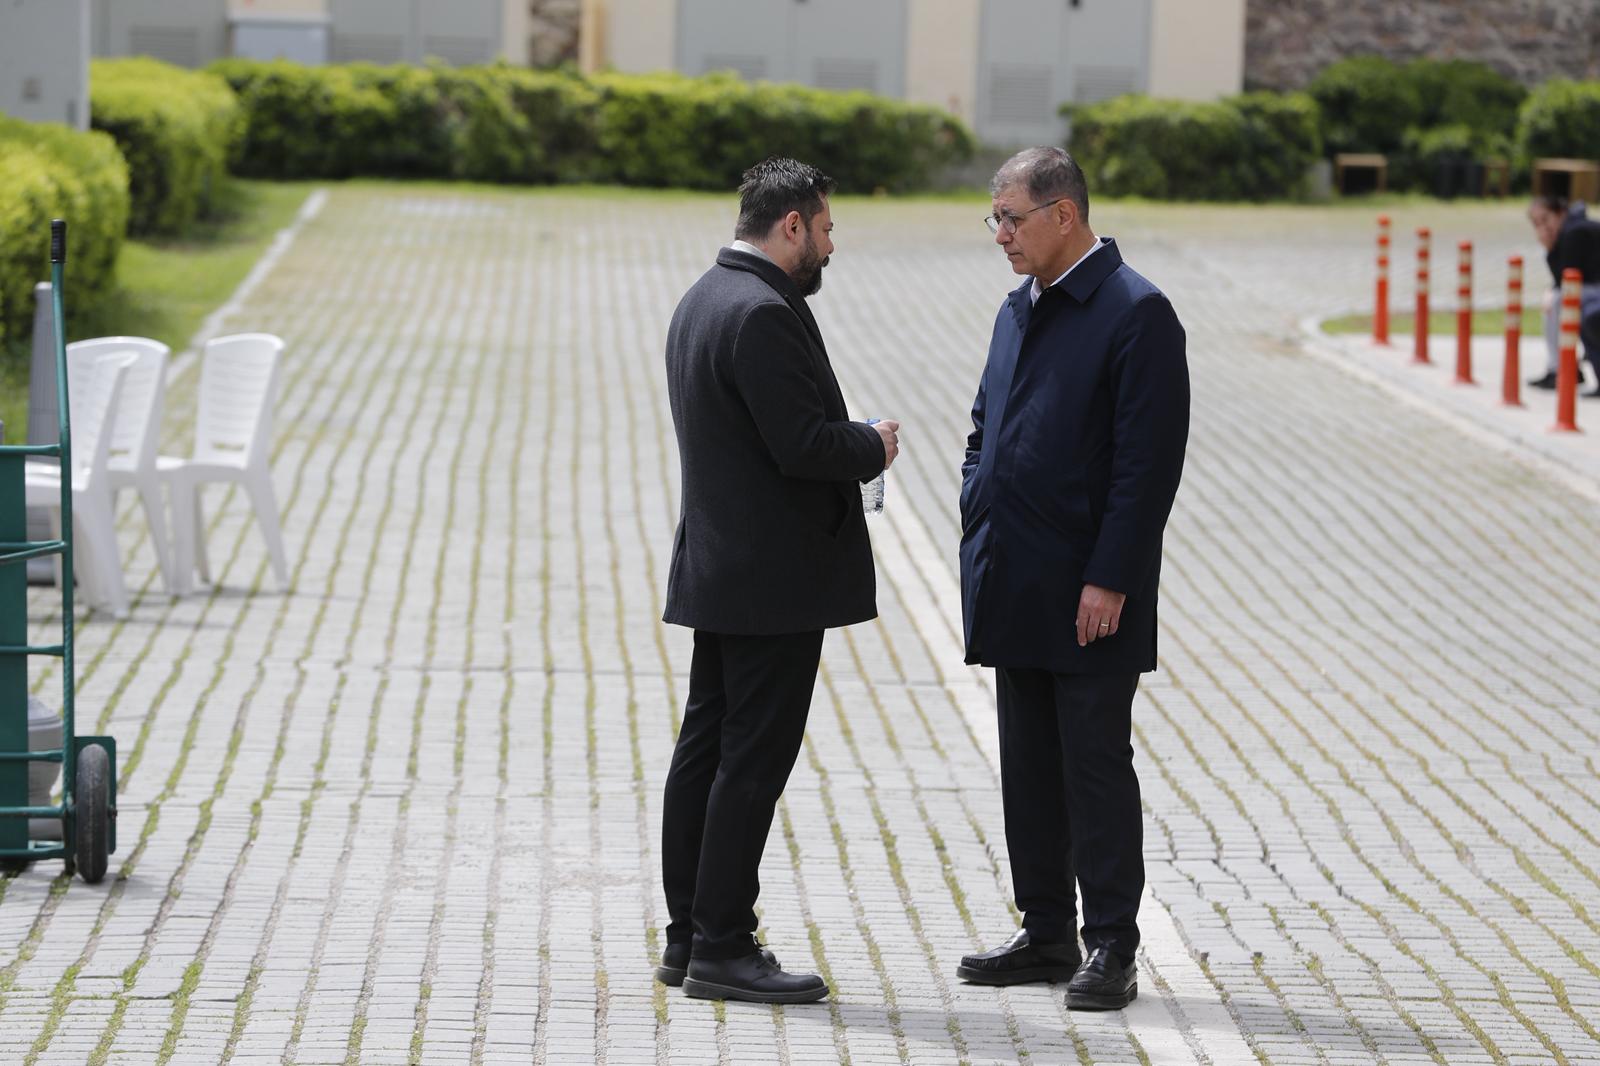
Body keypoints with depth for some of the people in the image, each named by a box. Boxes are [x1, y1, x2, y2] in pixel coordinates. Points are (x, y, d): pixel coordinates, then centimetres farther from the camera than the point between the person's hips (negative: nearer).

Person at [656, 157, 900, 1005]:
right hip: (773, 578, -10)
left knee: (706, 752, 11)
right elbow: (802, 443, -23)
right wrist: (873, 447, -5)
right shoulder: (763, 314, -19)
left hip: (717, 570, 10)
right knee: (752, 760, -6)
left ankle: (690, 938, 17)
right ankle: (722, 950, -3)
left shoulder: (704, 300, 14)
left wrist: (851, 441, 12)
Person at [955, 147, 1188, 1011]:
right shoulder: (1019, 309, 14)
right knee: (1029, 768, 12)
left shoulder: (1135, 314, -12)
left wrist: (1109, 580, -19)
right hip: (1018, 590, 8)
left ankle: (1110, 947, 4)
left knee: (1096, 768, -2)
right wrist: (978, 543, 11)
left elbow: (1149, 461, -16)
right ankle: (1047, 934, 20)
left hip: (1089, 597, -8)